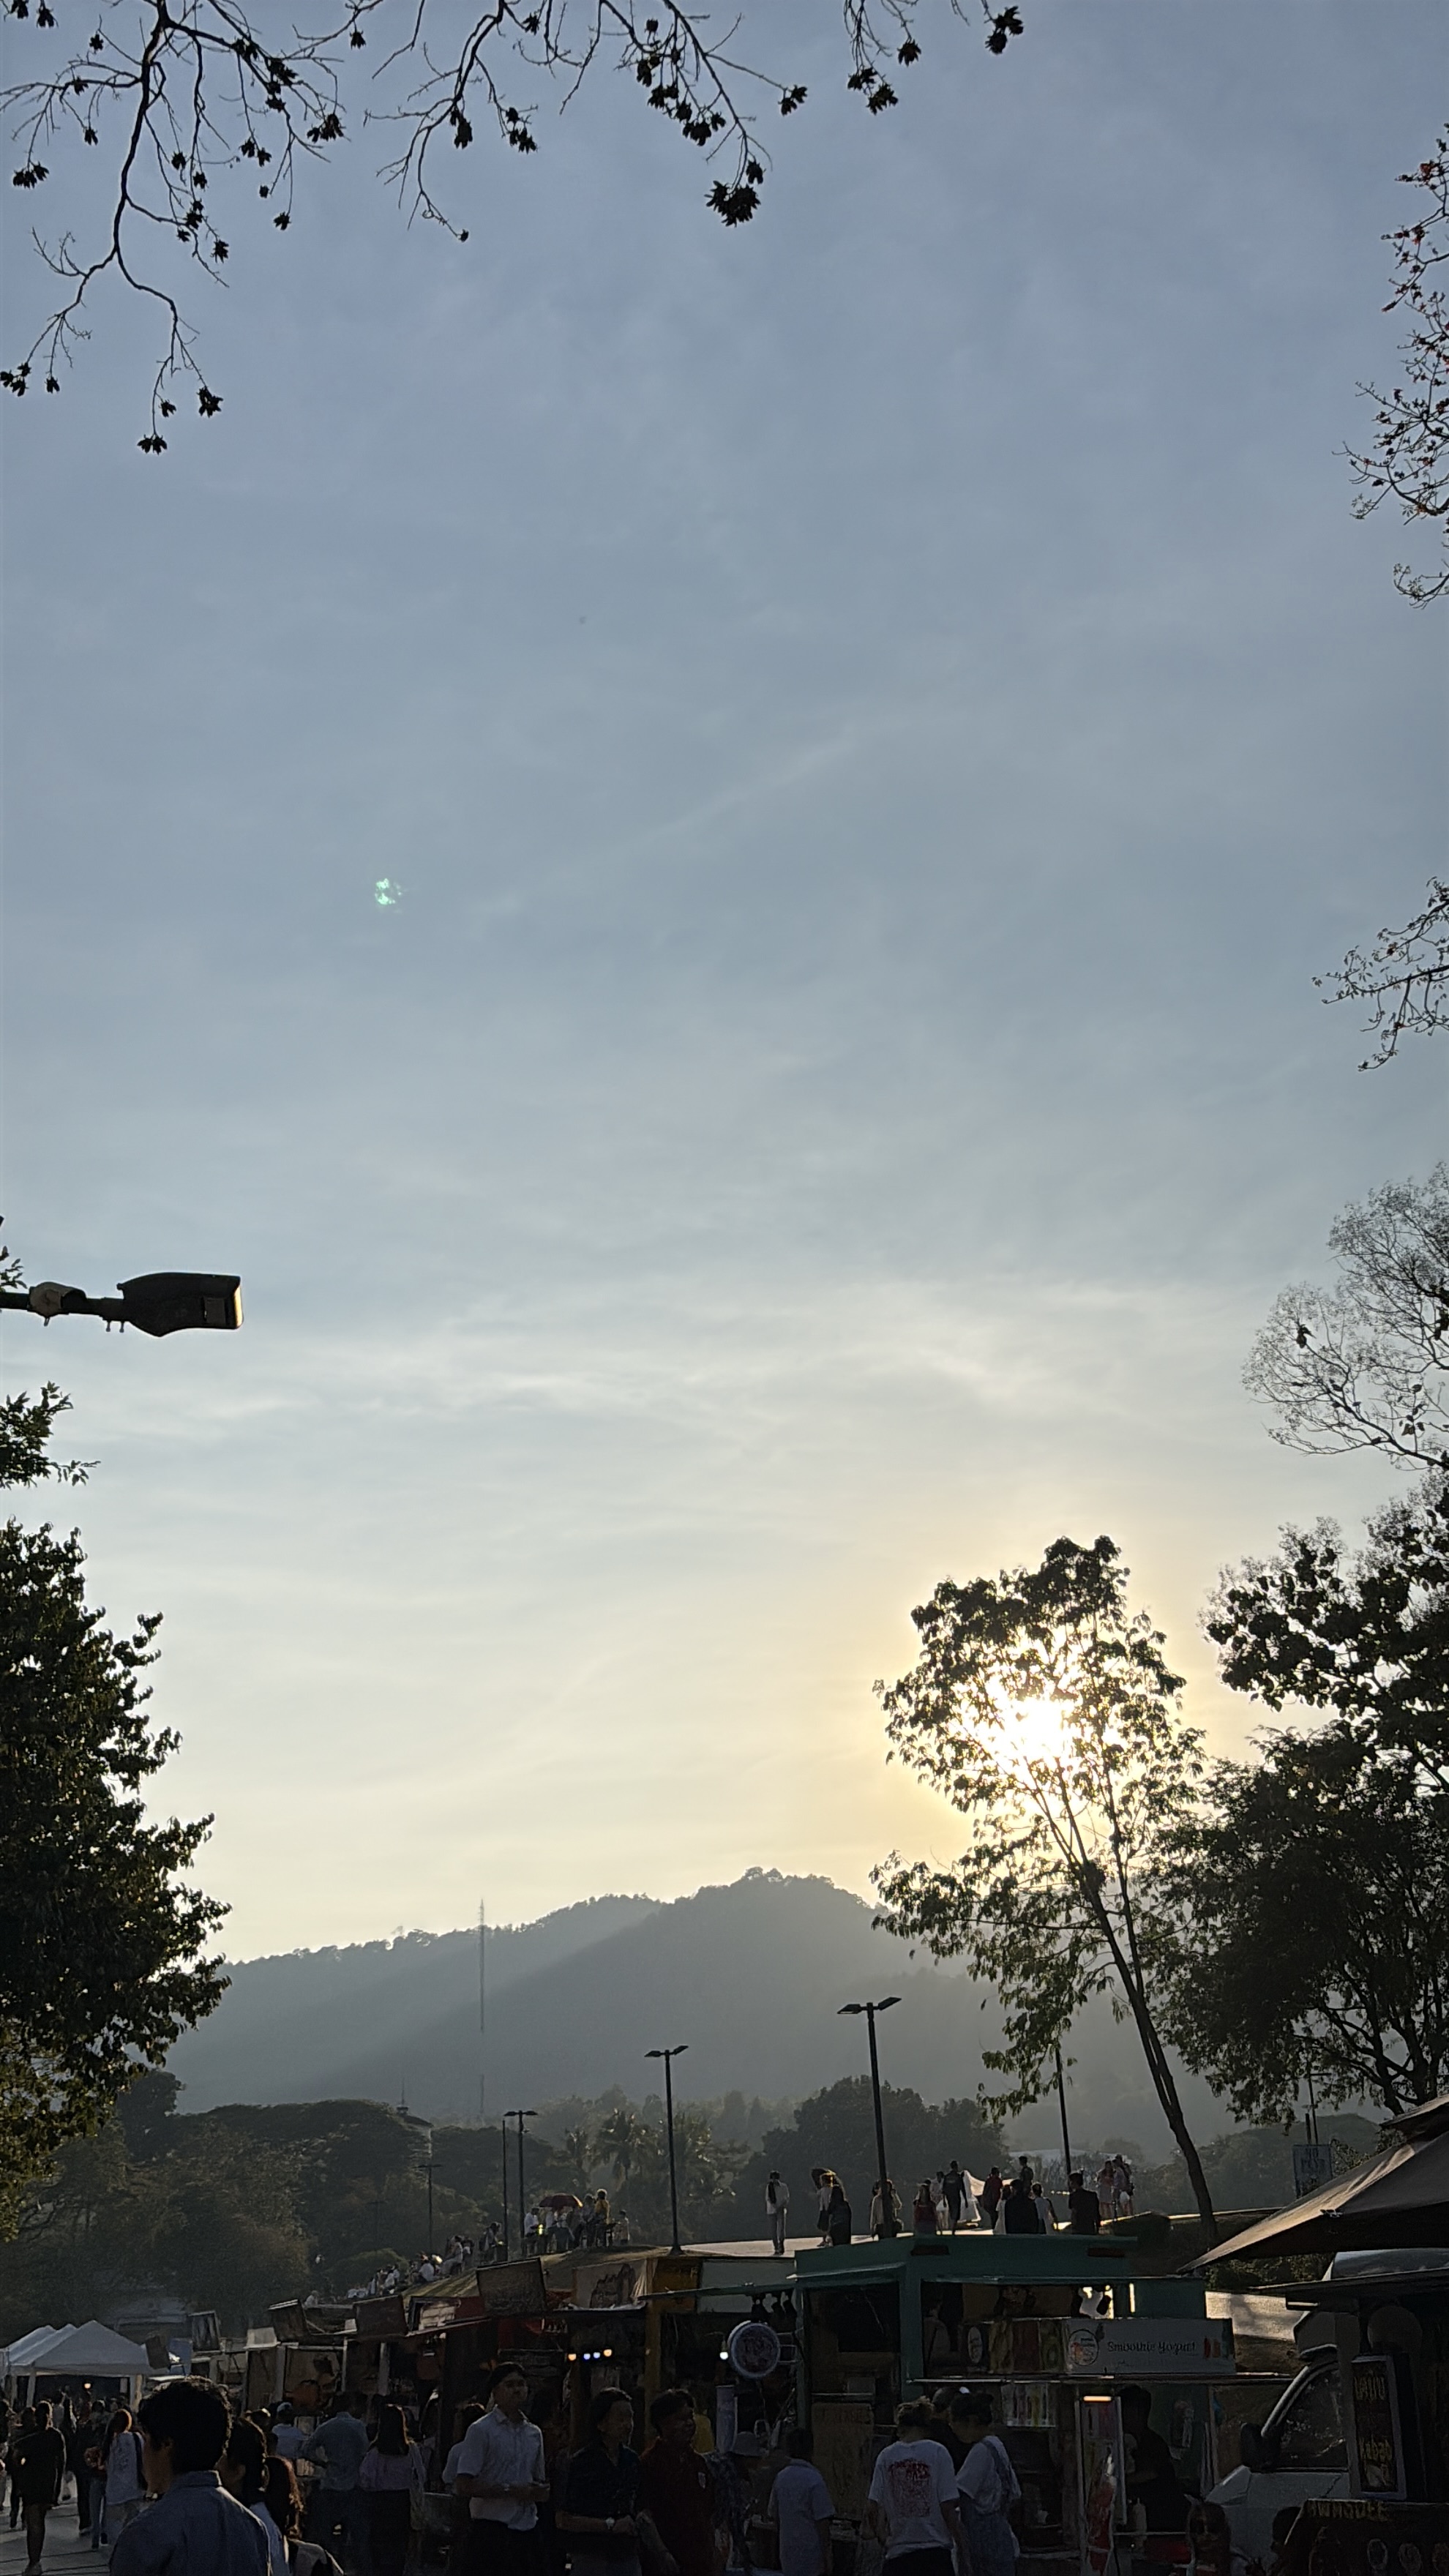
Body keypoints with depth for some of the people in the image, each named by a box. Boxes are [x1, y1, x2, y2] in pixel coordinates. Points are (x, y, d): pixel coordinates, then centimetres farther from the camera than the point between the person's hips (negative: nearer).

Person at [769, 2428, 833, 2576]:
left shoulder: (780, 2478, 4)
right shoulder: (814, 2480, -15)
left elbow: (774, 2517, 12)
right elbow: (822, 2521, -15)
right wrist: (827, 2558, -9)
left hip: (788, 2557, 6)